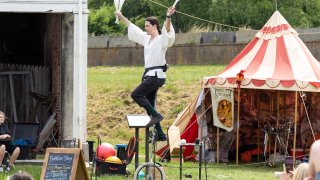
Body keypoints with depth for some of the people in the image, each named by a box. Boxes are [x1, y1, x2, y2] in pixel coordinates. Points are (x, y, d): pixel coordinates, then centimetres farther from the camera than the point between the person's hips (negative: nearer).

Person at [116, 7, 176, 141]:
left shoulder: (162, 39, -9)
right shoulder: (146, 38, 15)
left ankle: (155, 115, -15)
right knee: (149, 104, 7)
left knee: (136, 94, -17)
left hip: (157, 75, -9)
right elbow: (131, 27, 26)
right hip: (149, 74, 9)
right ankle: (160, 135, 9)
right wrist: (121, 17, 31)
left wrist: (168, 17, -47)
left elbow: (167, 29, -30)